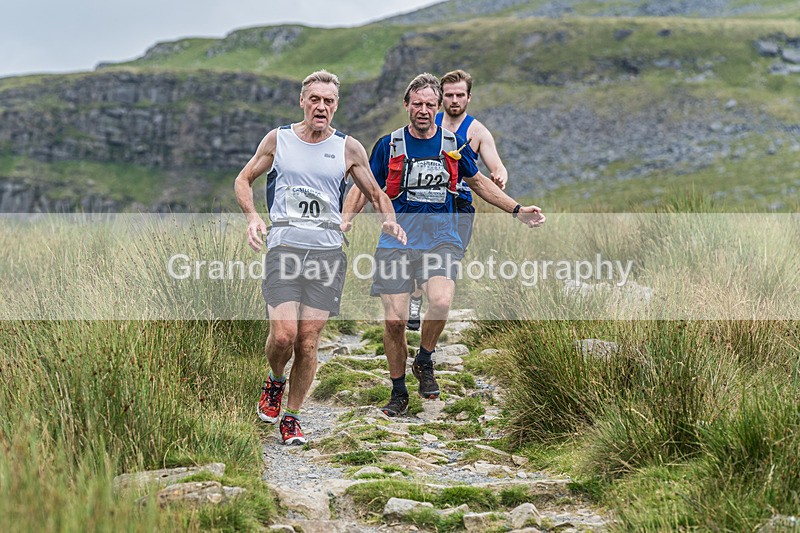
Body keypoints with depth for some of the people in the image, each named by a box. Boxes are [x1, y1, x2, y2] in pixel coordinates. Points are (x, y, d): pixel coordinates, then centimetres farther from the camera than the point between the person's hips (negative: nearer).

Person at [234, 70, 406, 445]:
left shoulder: (348, 149, 6)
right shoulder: (278, 139, 6)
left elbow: (375, 193, 16)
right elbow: (243, 180, 16)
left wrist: (389, 218, -6)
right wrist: (252, 217, -4)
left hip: (328, 251, 1)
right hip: (284, 246, -1)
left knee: (308, 341, -1)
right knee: (283, 335, -14)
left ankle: (291, 417, 15)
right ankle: (275, 381, 19)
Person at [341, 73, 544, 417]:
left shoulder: (454, 144, 8)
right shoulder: (389, 145, 4)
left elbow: (479, 182, 23)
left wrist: (517, 210, 19)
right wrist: (345, 218, -9)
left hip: (441, 239, 0)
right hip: (396, 242, 0)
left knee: (441, 301, -27)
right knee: (394, 321, -4)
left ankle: (424, 362, 1)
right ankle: (398, 392, 17)